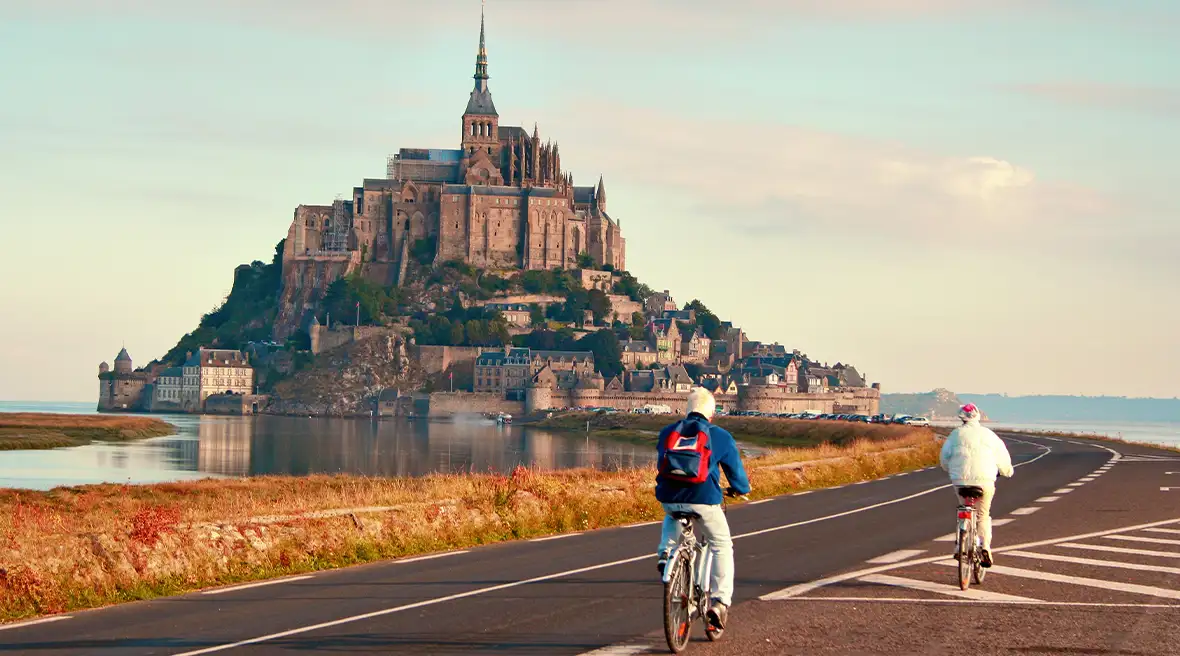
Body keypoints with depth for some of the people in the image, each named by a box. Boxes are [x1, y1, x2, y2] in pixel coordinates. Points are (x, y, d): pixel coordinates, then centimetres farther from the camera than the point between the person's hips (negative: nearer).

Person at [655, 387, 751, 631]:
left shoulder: (667, 432, 13)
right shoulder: (720, 436, 4)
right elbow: (735, 469, 11)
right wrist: (741, 489, 34)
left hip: (669, 498, 3)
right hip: (703, 500, -3)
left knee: (672, 517, 41)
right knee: (722, 546, 15)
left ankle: (666, 551, 15)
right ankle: (720, 602, 3)